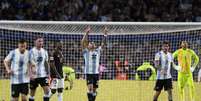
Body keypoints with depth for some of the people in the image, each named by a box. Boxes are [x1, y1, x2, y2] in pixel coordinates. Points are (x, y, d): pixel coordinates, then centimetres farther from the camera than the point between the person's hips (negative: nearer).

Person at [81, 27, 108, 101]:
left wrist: (105, 35, 0)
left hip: (96, 73, 4)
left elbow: (103, 44, 12)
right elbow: (83, 42, -10)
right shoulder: (86, 51, 3)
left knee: (94, 90, 6)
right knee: (90, 88, -16)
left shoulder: (97, 51, 14)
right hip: (89, 73, -4)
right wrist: (86, 33, -18)